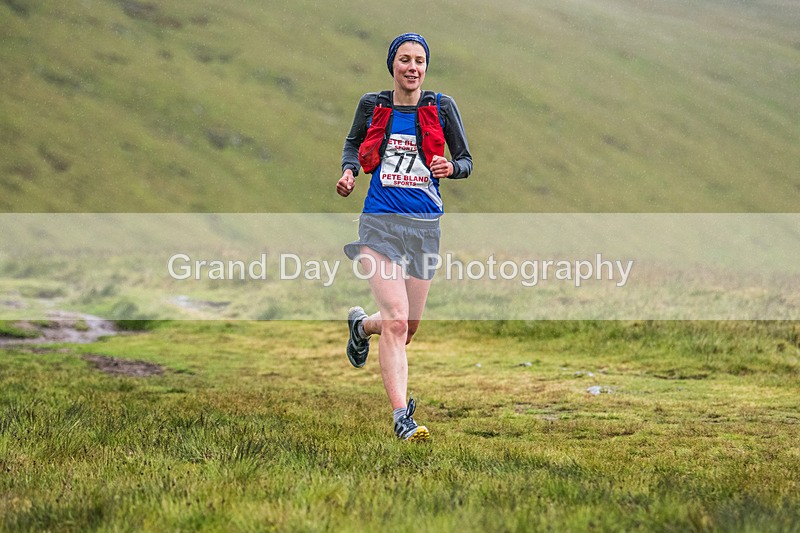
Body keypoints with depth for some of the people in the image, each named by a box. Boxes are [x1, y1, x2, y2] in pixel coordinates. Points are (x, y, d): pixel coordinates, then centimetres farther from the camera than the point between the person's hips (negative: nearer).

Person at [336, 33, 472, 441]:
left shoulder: (441, 107, 2)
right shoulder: (372, 105, 3)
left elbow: (466, 161, 6)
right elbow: (353, 144, 20)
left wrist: (450, 167, -16)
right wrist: (348, 171, 0)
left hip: (425, 226, 2)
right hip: (380, 223, -2)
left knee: (408, 328, 11)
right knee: (396, 320, -19)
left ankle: (361, 326, 46)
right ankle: (401, 417, -20)